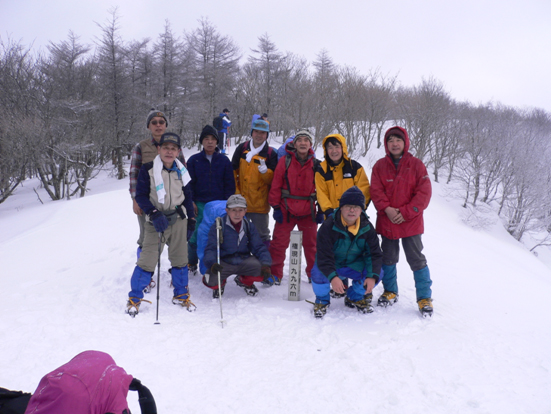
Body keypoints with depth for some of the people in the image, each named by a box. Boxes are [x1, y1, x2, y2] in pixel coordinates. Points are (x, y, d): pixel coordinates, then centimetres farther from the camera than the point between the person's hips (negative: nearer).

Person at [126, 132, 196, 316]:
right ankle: (135, 297, 11)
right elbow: (140, 195, -8)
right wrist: (154, 214, -20)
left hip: (179, 219, 4)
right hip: (157, 221, -4)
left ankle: (181, 295, 27)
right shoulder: (148, 170, -6)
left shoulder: (181, 171, 7)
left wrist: (191, 218, 13)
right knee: (148, 260, -6)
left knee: (180, 258, 10)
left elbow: (187, 195, 15)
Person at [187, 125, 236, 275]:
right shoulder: (194, 160, 5)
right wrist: (191, 202, -3)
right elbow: (189, 183, 6)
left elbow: (230, 184, 7)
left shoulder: (224, 160, 7)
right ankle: (191, 264, 15)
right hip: (200, 205, 0)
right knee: (196, 235, -2)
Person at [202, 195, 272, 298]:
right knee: (210, 280, -30)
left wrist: (266, 264, -18)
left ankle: (245, 281, 13)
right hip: (224, 263, -2)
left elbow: (259, 247, 1)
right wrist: (212, 263, -35)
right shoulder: (219, 226, -9)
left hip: (244, 261, 2)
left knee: (263, 272, -25)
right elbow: (210, 249, -13)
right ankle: (220, 283, 13)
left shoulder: (249, 226, 2)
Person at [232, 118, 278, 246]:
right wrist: (235, 192, 1)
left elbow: (274, 179, -7)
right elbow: (233, 172, 8)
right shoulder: (242, 148, 3)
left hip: (260, 203, -3)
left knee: (262, 235, 8)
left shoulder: (271, 153, -4)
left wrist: (265, 171, -27)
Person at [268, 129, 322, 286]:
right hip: (286, 210, -1)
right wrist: (275, 207, -5)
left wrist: (321, 210, 3)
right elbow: (276, 185, -2)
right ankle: (274, 274, 14)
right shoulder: (285, 161, -3)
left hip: (308, 212, 1)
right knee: (279, 243, 2)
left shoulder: (316, 165, 1)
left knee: (311, 244, 12)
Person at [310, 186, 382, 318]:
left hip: (354, 265, 3)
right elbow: (323, 256, -29)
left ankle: (355, 297, 11)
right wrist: (332, 277, -44)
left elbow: (375, 254, -11)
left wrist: (372, 276, -27)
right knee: (318, 274, -35)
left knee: (377, 273, -20)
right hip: (330, 265, -3)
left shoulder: (367, 227, -12)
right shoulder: (329, 226, -24)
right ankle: (322, 300, 1)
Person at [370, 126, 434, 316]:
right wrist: (387, 209, -18)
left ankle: (425, 297, 14)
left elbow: (424, 192, -7)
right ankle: (390, 291, 32)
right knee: (388, 258, 14)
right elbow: (376, 191, -2)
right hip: (387, 222, 3)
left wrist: (406, 212, -15)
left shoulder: (416, 165, -2)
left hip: (411, 222, -2)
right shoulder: (380, 166, 4)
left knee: (417, 260, 2)